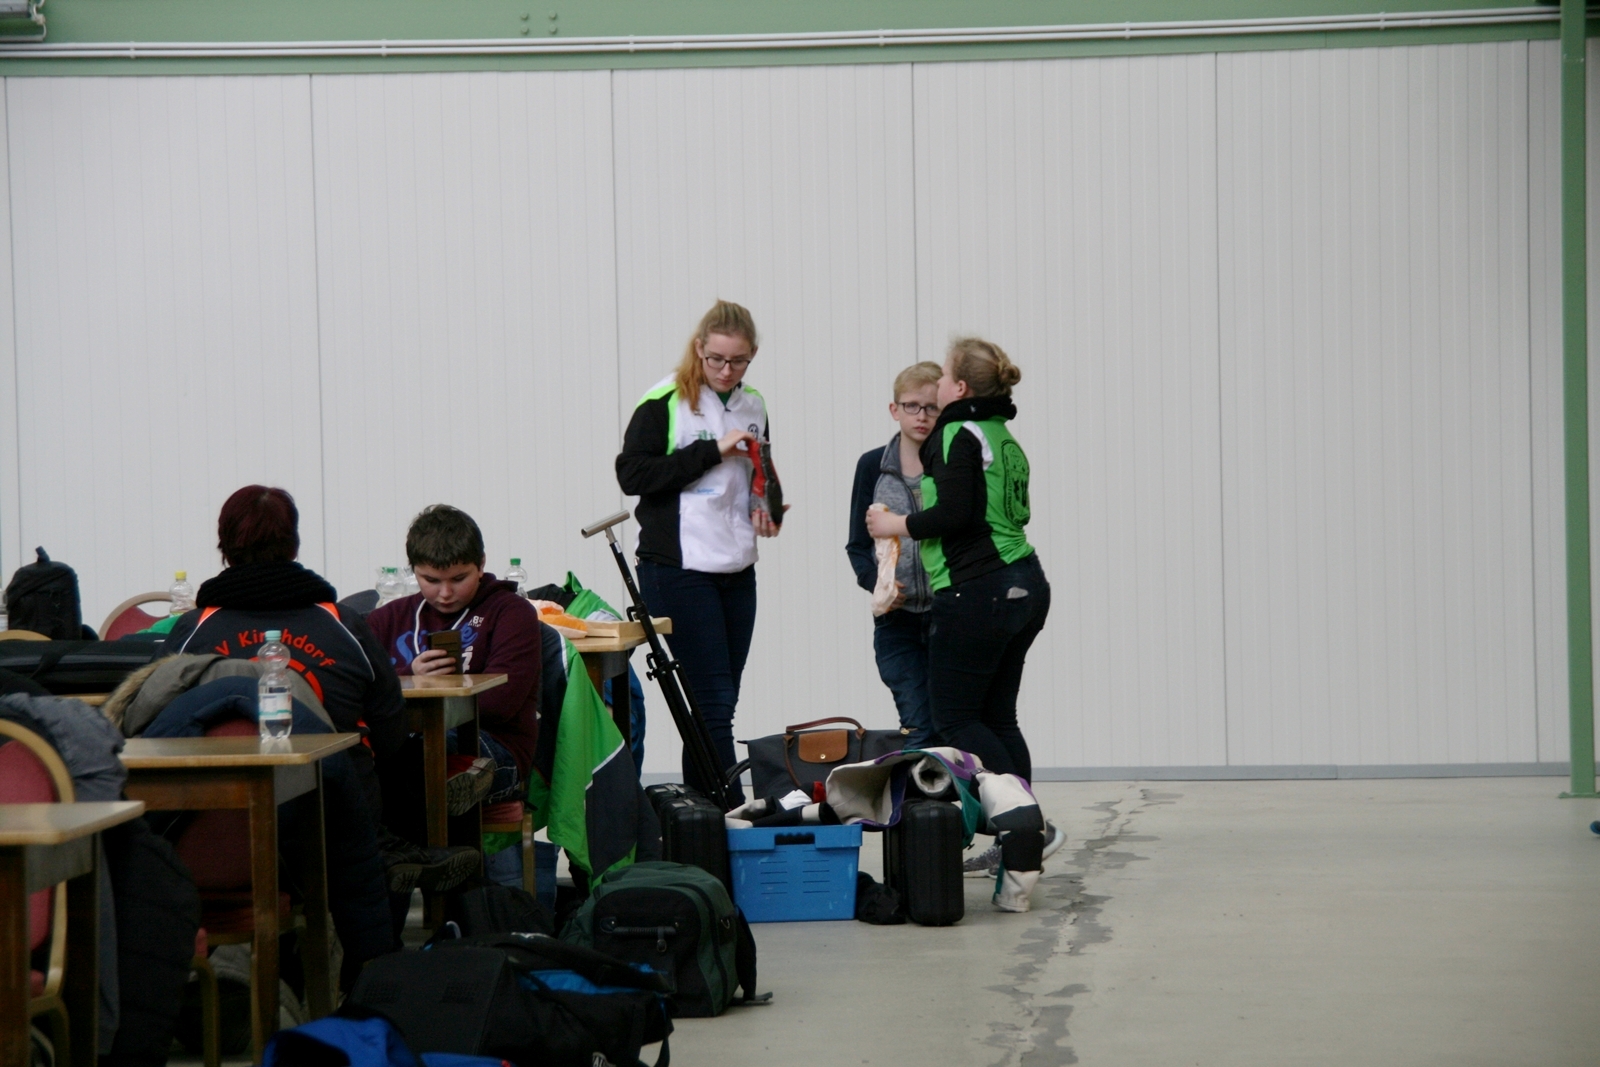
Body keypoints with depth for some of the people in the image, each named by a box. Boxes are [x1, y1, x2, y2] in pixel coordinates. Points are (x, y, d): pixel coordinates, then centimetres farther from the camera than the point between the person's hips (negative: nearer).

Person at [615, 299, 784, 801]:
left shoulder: (753, 406, 12)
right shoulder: (664, 402, -7)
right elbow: (632, 474, -15)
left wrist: (765, 514, 5)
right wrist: (712, 450, -17)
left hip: (737, 571, 7)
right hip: (678, 568, -7)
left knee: (718, 703, 8)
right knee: (715, 700, -10)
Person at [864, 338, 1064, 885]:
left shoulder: (958, 435, -11)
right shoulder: (1005, 439, 15)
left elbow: (954, 514, -21)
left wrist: (899, 525, -5)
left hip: (976, 593, -9)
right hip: (1023, 586, 9)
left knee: (955, 718, -1)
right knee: (997, 717, 13)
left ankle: (1028, 824, -12)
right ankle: (1017, 842, 11)